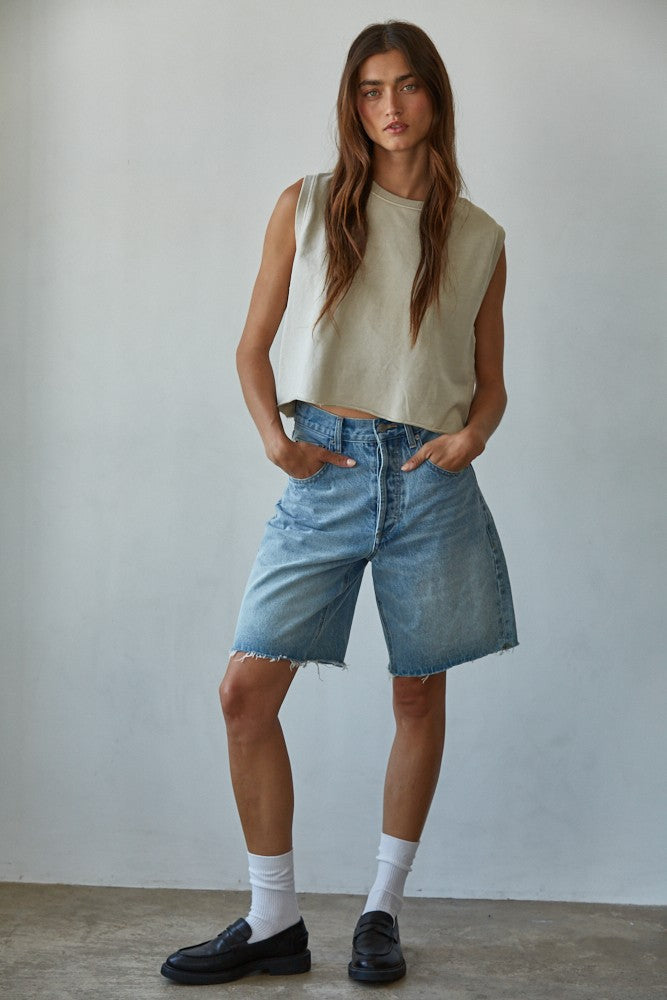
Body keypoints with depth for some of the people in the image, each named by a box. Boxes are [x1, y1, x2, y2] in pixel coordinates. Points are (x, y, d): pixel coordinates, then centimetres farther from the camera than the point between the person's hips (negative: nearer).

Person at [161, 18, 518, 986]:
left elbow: (491, 382, 13)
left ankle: (383, 908, 22)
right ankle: (275, 920, 8)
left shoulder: (479, 237, 10)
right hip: (325, 469, 0)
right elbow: (254, 345, 10)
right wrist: (273, 432, -7)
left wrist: (473, 434, -7)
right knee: (246, 689, -7)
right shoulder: (307, 207, 8)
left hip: (429, 478, 1)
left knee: (420, 693, 5)